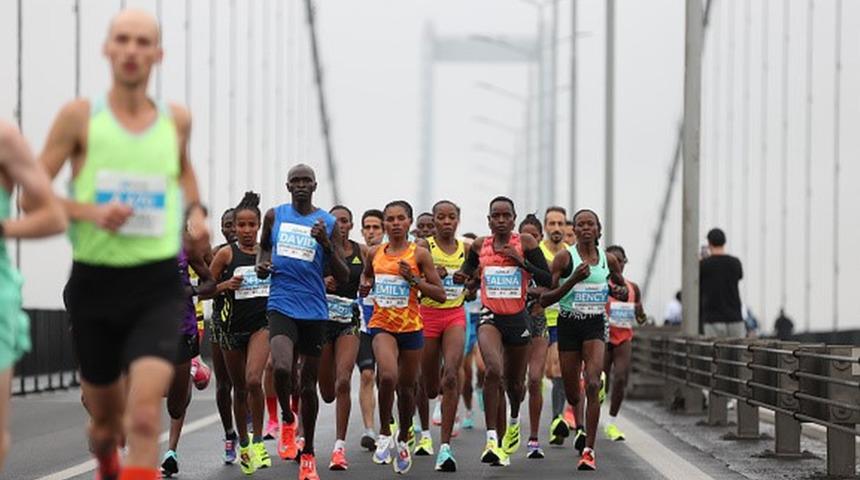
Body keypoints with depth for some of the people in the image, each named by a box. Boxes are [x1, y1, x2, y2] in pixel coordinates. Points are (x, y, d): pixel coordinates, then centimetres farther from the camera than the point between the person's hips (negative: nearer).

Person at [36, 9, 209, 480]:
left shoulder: (177, 119, 5)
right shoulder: (80, 116, -4)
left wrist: (194, 213, 9)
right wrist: (89, 211, -19)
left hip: (158, 286, 0)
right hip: (94, 282, 0)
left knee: (144, 415, -19)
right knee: (105, 418, 16)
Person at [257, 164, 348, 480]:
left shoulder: (328, 223, 2)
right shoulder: (274, 216, 7)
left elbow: (343, 278, 0)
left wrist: (326, 244, -15)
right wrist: (261, 263, 5)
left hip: (315, 311, 1)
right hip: (281, 306, -1)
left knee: (308, 384, 7)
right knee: (281, 368, -25)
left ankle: (308, 453, 23)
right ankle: (287, 420, 5)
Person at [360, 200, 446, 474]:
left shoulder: (419, 254, -4)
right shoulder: (374, 253, 4)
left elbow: (440, 294, -4)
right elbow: (366, 276, 26)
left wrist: (414, 279, -16)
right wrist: (365, 286, 4)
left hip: (411, 327, 0)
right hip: (382, 325, 0)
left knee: (406, 387, 10)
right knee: (388, 376, -25)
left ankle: (403, 440, 33)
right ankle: (384, 434, -6)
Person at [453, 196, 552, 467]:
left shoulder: (526, 243, -3)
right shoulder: (479, 246, 4)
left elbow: (547, 280, -7)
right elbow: (468, 270, 23)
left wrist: (521, 261, -18)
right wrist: (461, 277, 0)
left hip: (517, 319, 0)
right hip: (490, 318, 0)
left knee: (515, 384, 15)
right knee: (493, 370, -28)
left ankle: (514, 421, 51)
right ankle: (492, 440, -28)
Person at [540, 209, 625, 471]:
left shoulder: (608, 260, 4)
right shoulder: (564, 258, -5)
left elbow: (622, 286, 22)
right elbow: (544, 299, -9)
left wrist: (621, 292, -2)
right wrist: (573, 280, -20)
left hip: (595, 324, 0)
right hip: (568, 324, 0)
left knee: (593, 384, -19)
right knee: (571, 390, 7)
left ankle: (589, 450, -17)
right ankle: (580, 426, 42)